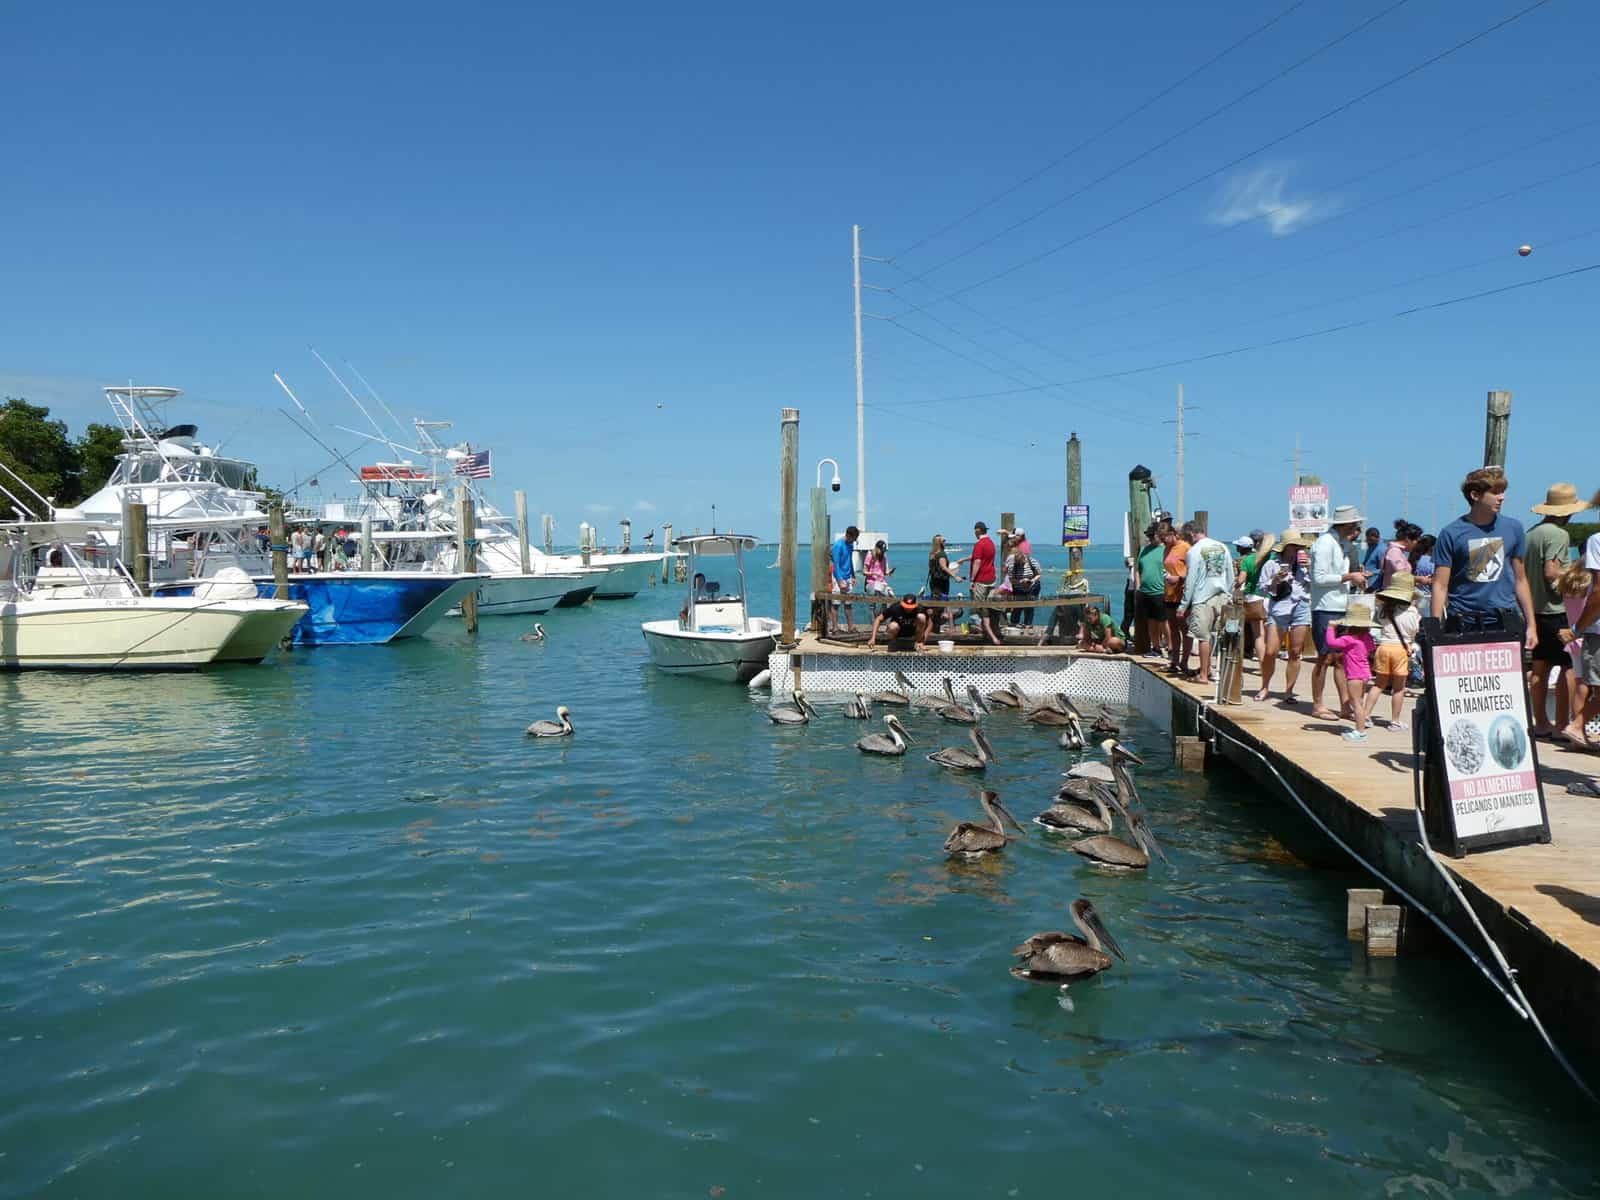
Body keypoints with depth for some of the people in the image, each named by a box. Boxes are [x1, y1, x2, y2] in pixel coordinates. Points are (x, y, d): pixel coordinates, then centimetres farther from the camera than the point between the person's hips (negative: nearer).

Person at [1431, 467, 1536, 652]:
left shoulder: (1513, 528, 8)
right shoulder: (1451, 534, -3)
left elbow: (1520, 580, 14)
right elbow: (1440, 586, -4)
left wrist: (1531, 624, 11)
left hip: (1506, 622, 3)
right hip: (1463, 622, -3)